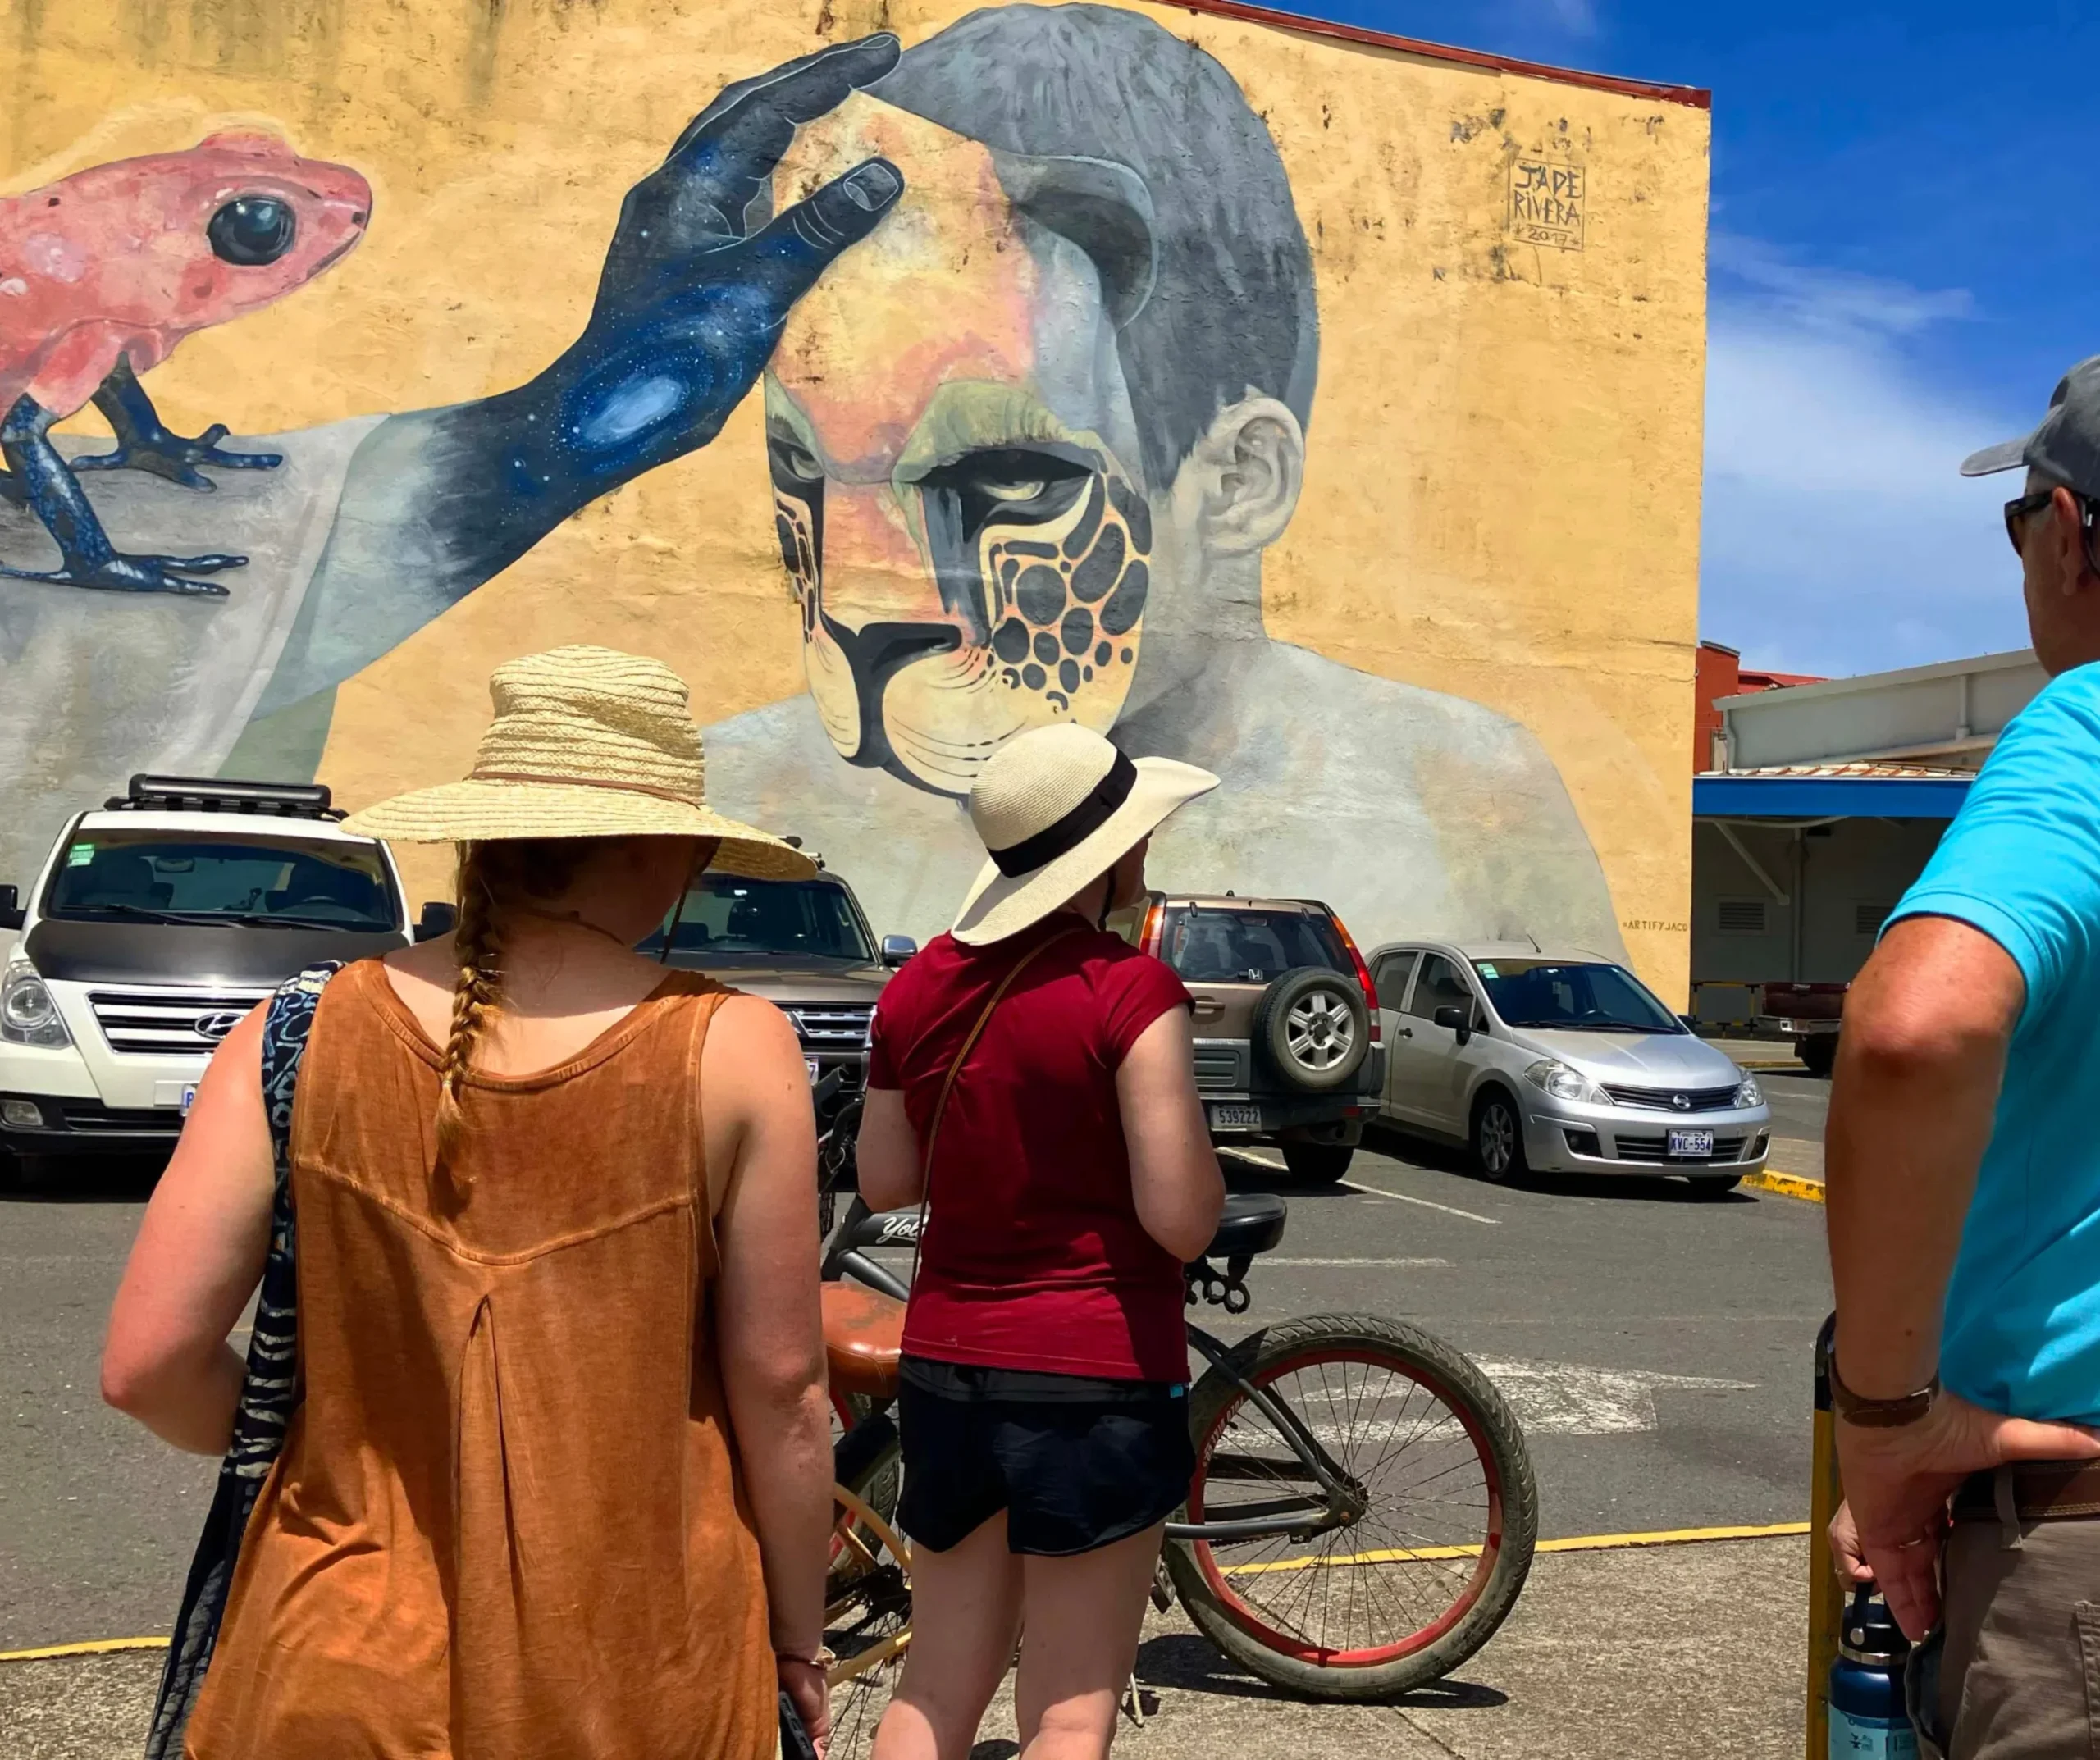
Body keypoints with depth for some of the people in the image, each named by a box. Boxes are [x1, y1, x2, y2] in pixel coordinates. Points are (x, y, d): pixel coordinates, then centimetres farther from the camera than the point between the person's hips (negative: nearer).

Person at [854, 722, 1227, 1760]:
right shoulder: (1130, 991, -16)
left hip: (946, 1366, 6)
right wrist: (1187, 1128, 2)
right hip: (1095, 1377, -6)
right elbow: (1182, 1221, -17)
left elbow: (882, 1182, 9)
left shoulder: (920, 984, 2)